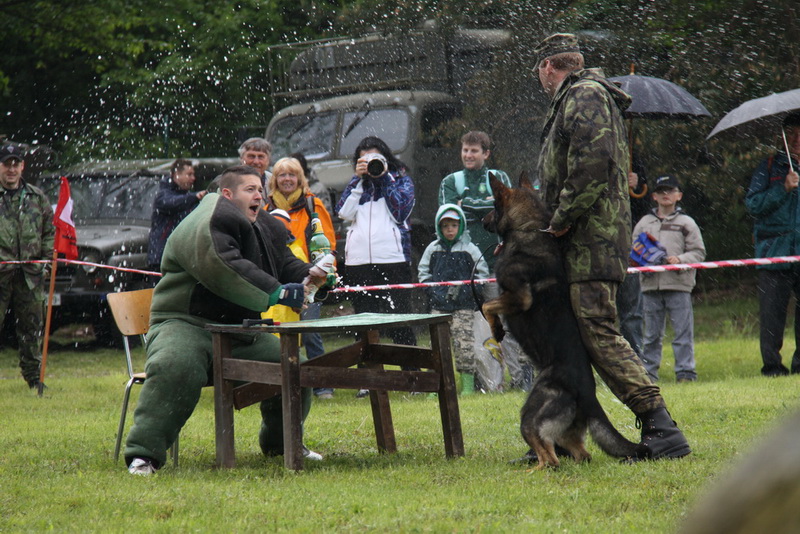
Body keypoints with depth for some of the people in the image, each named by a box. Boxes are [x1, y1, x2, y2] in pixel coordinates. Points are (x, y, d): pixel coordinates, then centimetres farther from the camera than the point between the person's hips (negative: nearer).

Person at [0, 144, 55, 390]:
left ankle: (33, 376, 19)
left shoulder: (37, 197, 13)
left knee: (32, 327, 9)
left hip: (30, 275, 3)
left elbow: (49, 231, 19)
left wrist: (46, 260, 9)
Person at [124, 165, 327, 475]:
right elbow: (220, 266, -32)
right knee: (176, 367, -38)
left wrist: (311, 276, 2)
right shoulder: (206, 226, -15)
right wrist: (274, 292, -32)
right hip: (186, 323, -8)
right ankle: (143, 453, -34)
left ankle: (280, 442, 27)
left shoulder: (266, 229, 16)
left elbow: (287, 266, 28)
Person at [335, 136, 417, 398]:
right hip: (358, 261, 3)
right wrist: (359, 179, -2)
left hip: (393, 259, -3)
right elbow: (344, 212, 2)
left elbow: (401, 209, -6)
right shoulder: (356, 183, 18)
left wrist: (384, 177, -4)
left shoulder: (401, 179, 10)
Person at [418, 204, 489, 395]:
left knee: (464, 343, -7)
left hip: (463, 306, -3)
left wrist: (466, 288, -4)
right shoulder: (433, 249, 10)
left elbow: (483, 272, 6)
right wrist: (432, 290, 2)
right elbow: (423, 271, 17)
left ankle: (468, 384, -1)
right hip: (439, 305, 3)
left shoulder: (469, 248, 2)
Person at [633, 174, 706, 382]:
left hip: (679, 285, -2)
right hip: (651, 285, 3)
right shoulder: (644, 223, 13)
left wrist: (680, 260, -13)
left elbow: (699, 252, 3)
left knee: (683, 331, -3)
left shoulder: (686, 223, 6)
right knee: (651, 334, 7)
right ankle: (648, 372, 12)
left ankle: (685, 371, 1)